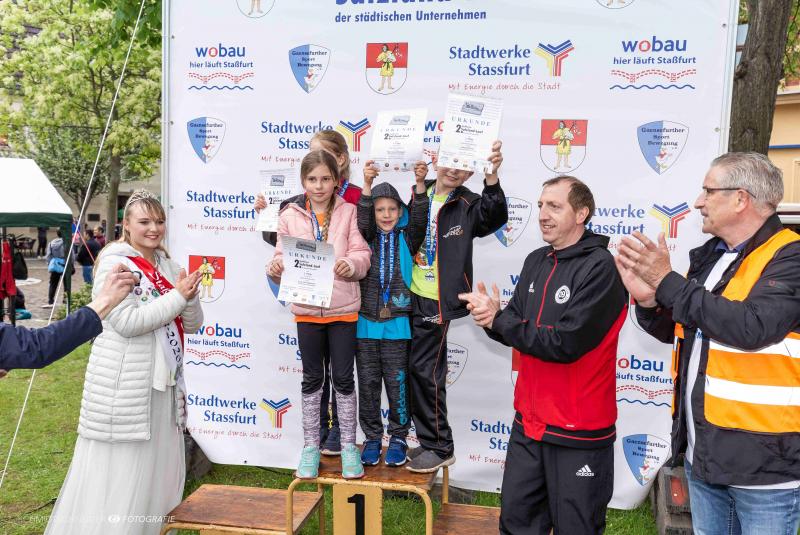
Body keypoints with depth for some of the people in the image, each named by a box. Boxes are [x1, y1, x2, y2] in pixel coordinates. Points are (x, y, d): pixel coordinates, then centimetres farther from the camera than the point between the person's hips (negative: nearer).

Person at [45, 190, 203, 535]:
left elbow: (192, 325, 9)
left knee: (162, 469, 15)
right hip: (124, 385, -7)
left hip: (164, 382, 7)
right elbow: (127, 322, -19)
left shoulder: (167, 265, 11)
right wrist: (176, 297, -17)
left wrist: (190, 297, -10)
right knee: (120, 473, 1)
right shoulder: (114, 263, -8)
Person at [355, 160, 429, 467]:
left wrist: (420, 184, -25)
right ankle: (372, 438, 23)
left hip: (397, 324, -1)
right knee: (367, 383, 9)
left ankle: (398, 437, 22)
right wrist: (367, 185, -26)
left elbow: (419, 219, -11)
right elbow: (361, 221, -13)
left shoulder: (407, 239, 4)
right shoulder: (366, 238, 5)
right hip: (366, 321, 1)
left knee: (397, 383, 6)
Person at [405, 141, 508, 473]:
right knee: (415, 370, 13)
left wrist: (492, 176, -40)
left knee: (425, 370, -4)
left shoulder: (467, 205, -5)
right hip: (410, 296, 5)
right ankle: (430, 442, 29)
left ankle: (440, 447, 13)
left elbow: (495, 216, -24)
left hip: (435, 300, -5)